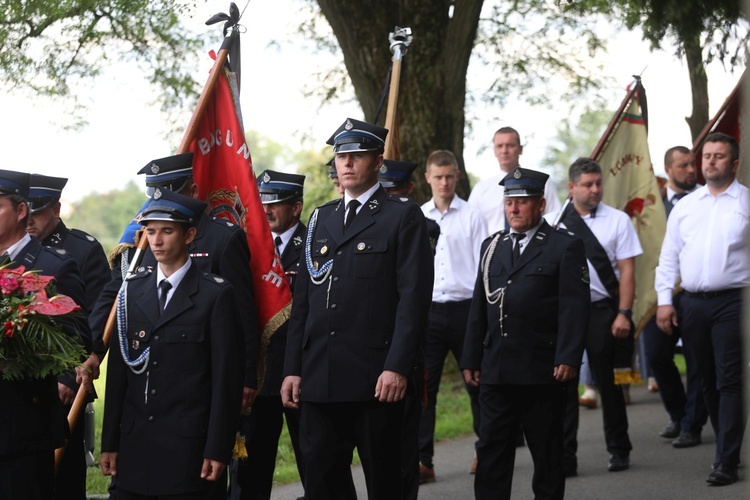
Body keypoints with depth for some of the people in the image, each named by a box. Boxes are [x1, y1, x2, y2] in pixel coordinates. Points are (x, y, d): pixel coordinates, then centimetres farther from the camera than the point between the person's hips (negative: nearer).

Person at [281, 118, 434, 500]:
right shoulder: (321, 219, 17)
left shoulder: (403, 217, -1)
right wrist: (292, 368, 9)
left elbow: (413, 297, -9)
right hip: (319, 379, 5)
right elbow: (302, 300, 16)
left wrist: (397, 367, -17)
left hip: (376, 380, -5)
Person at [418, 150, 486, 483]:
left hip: (465, 308, -1)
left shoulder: (471, 216, 2)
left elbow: (483, 265, 1)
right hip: (428, 309, 1)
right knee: (423, 386, -2)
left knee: (477, 382, 9)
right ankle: (422, 461, 2)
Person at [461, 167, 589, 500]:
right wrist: (471, 359, 10)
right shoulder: (492, 246, 16)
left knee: (547, 453, 6)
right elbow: (479, 307, 16)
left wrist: (567, 358, -16)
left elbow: (574, 307, -7)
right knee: (491, 451, 1)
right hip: (495, 370, 4)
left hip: (543, 372, -4)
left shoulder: (565, 247, 0)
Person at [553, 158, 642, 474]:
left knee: (607, 382, 8)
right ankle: (564, 457, 5)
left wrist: (624, 313, -10)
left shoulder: (617, 220, 1)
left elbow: (627, 270, -3)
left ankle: (619, 450, 23)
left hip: (602, 310, -1)